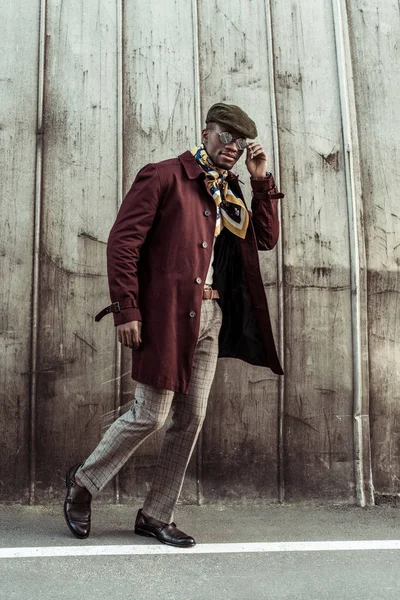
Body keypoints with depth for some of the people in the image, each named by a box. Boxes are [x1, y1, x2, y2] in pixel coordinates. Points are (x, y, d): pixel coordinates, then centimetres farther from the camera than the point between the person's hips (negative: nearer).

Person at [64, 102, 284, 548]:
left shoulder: (229, 192, 20)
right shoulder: (164, 177, -2)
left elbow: (266, 239, 19)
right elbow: (122, 240, -9)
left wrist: (261, 181, 10)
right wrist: (126, 309, -16)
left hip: (211, 318, 7)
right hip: (168, 314, -7)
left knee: (191, 420, 6)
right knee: (150, 415, -5)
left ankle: (156, 516, 20)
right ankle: (83, 481, 20)